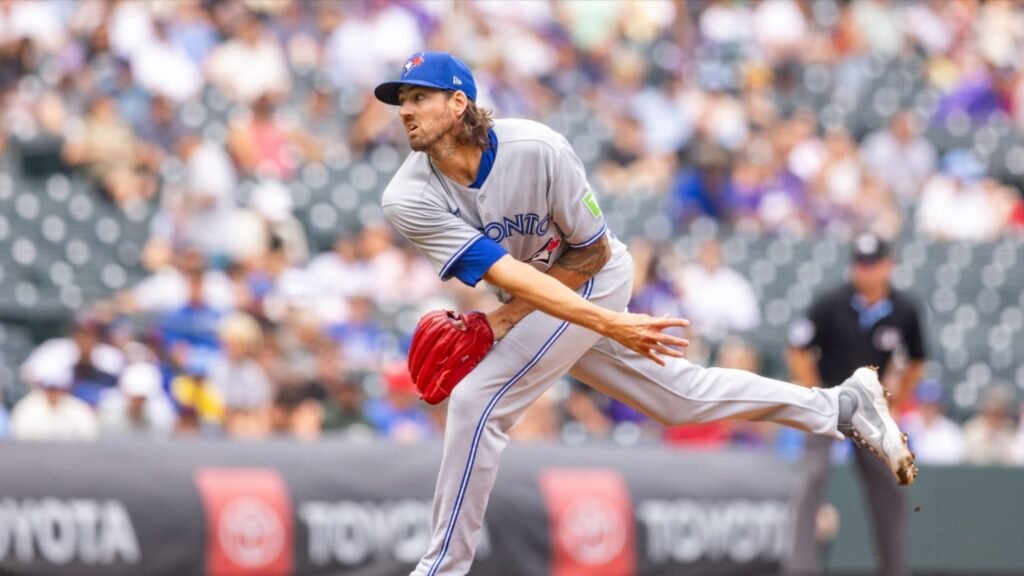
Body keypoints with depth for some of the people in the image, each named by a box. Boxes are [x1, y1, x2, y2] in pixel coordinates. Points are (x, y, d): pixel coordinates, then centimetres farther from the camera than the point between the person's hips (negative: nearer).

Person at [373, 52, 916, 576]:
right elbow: (510, 276, -27)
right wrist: (610, 326, -36)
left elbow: (592, 252, -17)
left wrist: (508, 315, -24)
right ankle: (842, 405, 29)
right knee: (679, 393, 14)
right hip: (527, 305, 5)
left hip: (590, 280, -5)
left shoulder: (536, 148, -30)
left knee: (476, 399, -21)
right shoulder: (408, 199, -21)